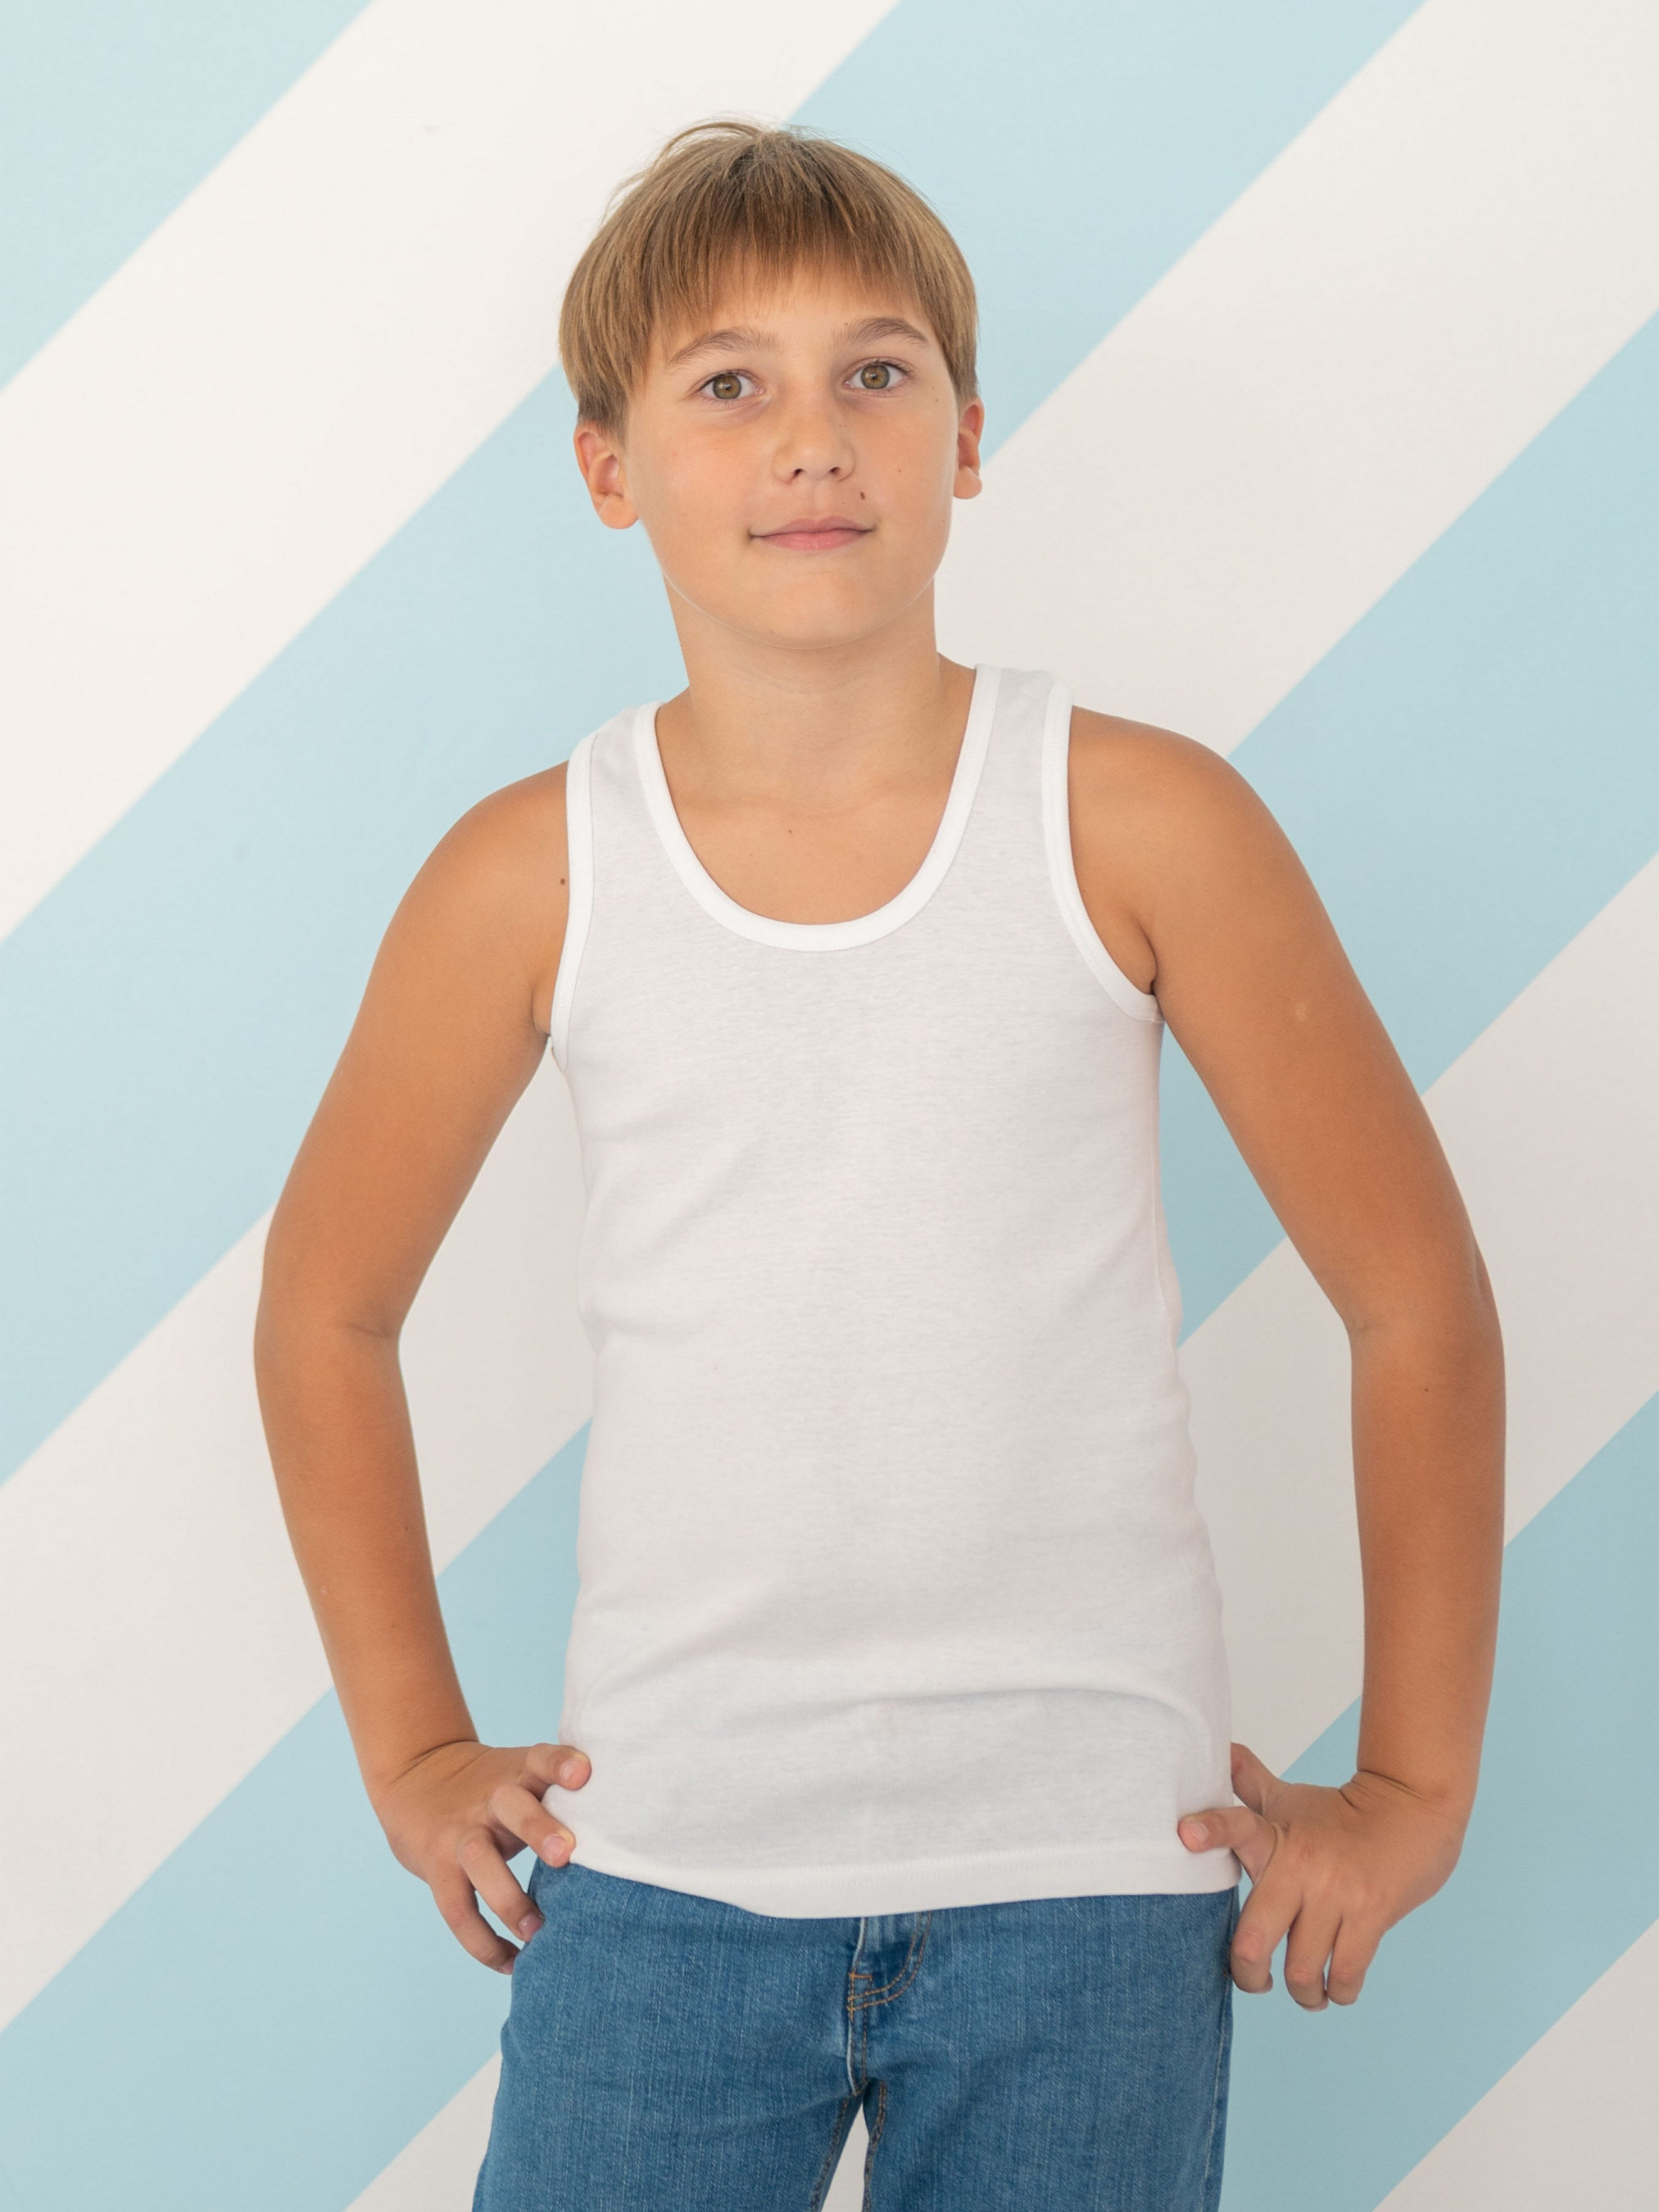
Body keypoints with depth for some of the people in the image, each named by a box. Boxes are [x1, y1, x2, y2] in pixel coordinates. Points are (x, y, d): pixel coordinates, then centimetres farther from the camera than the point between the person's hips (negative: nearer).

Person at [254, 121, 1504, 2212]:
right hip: (658, 1866, 1)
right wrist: (413, 1748, 10)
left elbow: (1418, 1300, 1)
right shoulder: (532, 878, -3)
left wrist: (1412, 1787, 4)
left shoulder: (1142, 826, -6)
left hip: (1086, 1868, 0)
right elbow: (327, 1309, 11)